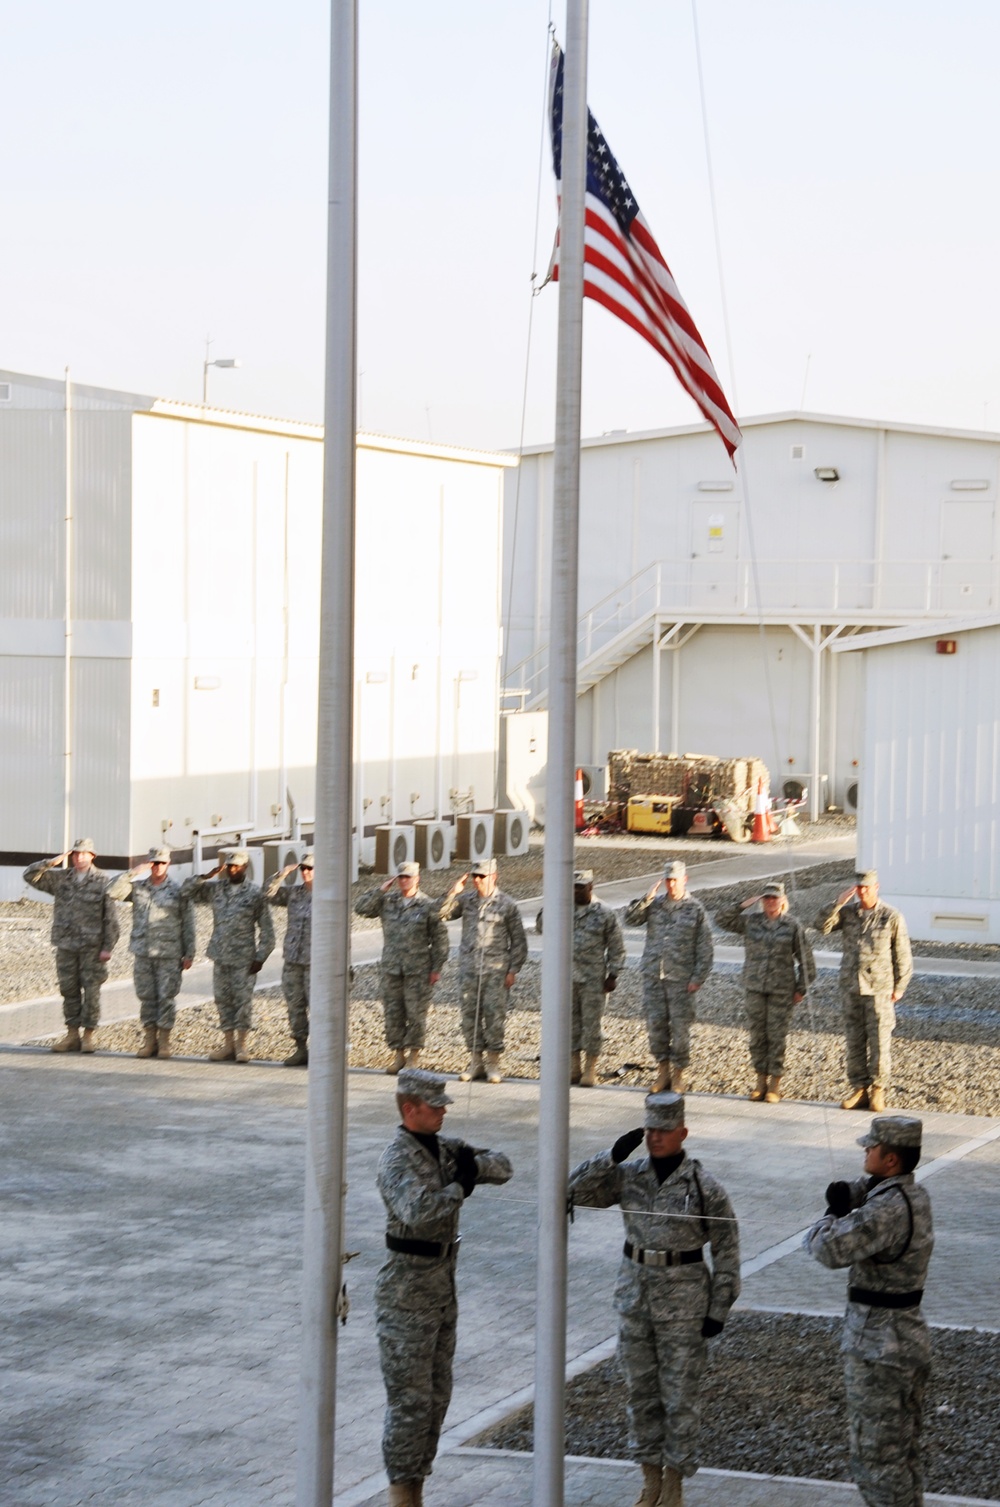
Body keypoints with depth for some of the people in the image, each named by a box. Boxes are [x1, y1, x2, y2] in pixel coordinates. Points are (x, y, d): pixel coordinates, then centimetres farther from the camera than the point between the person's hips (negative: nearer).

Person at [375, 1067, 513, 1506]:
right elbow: (418, 1211, -36)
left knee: (436, 1395, 13)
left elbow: (502, 1167, 12)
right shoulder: (397, 1160, -18)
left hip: (442, 1284, 9)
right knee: (410, 1397, -5)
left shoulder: (442, 1147, 7)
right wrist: (460, 1188, -21)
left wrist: (474, 1163, -9)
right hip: (407, 1290, -9)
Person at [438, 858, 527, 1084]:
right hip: (468, 969, 4)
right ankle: (475, 1062, 13)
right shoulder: (466, 900, 9)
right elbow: (441, 914, 5)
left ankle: (493, 1065, 3)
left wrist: (513, 970, -5)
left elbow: (518, 940, 1)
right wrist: (453, 892, -6)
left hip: (496, 969, -4)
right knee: (469, 1015, 4)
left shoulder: (506, 904, -1)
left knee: (494, 1015, -5)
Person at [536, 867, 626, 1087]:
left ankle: (590, 1070, 8)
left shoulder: (604, 913, -3)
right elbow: (541, 926, 1)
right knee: (570, 1022, 8)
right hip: (566, 977, 4)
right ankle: (573, 1068, 16)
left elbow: (616, 947, -1)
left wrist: (613, 975, -6)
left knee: (591, 1023, 0)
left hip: (593, 979, -4)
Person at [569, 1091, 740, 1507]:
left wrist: (719, 1311, -8)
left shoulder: (704, 1186, -10)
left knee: (680, 1394, 2)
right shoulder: (629, 1175, 1)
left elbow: (726, 1250, -5)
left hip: (684, 1300, -4)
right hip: (634, 1293, 4)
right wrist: (612, 1156, -15)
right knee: (640, 1391, 10)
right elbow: (577, 1192, -3)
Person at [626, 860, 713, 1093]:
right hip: (653, 976, 3)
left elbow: (705, 949, -2)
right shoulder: (655, 904, 8)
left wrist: (698, 978, -9)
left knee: (680, 1026, 0)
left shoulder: (695, 909, -1)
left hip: (680, 978, -3)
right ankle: (662, 1070, 15)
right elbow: (631, 919, -4)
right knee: (655, 1023, 3)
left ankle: (679, 1074, 10)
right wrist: (647, 899, -14)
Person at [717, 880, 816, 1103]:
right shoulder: (751, 921, 5)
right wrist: (743, 905, -8)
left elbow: (805, 960, 1)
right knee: (757, 1034, 6)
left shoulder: (793, 926, -2)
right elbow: (722, 920, 1)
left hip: (782, 990, -3)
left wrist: (801, 988, -1)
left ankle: (775, 1085, 7)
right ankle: (761, 1081, 15)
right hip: (755, 988, 3)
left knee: (778, 1035, -1)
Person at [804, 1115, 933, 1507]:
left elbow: (832, 1247, -33)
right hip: (910, 1337, 9)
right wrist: (845, 1192, -6)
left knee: (876, 1460, 0)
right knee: (904, 1453, 19)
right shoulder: (914, 1194, 5)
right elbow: (865, 1189, 18)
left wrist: (829, 1221, -11)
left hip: (878, 1346, -9)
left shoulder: (889, 1209, -25)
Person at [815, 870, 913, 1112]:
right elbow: (822, 926, -8)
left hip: (879, 989, -4)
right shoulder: (847, 912, 4)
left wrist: (899, 987, -3)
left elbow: (902, 955, -2)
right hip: (851, 987, 4)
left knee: (879, 1042, -1)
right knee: (854, 1040, 6)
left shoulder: (892, 917, -6)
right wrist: (838, 903, -18)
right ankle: (859, 1090, 13)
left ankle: (878, 1092, 7)